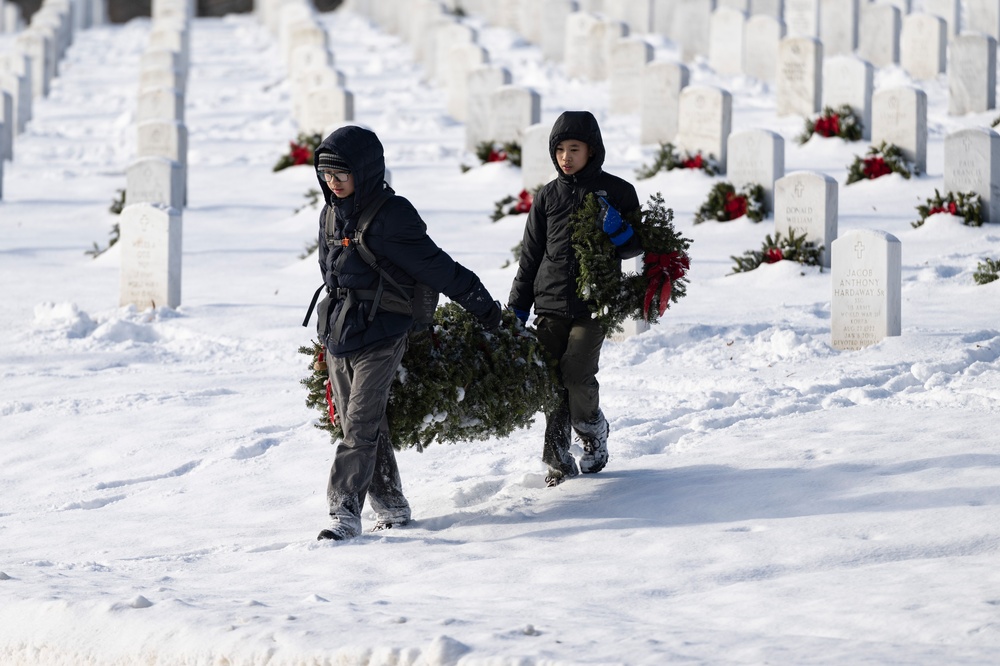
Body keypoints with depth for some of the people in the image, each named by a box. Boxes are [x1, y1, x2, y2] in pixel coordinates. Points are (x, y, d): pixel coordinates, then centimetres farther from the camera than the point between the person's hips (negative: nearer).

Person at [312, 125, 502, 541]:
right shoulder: (332, 215, 9)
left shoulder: (390, 217, -14)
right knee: (358, 425, 10)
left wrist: (481, 304, -5)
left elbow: (437, 267, -11)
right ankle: (390, 503, 21)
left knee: (361, 425, -13)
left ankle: (345, 513, -16)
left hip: (379, 335, -8)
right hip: (338, 335, 8)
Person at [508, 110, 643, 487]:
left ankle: (594, 435, 11)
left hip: (593, 304, -3)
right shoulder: (548, 197, 11)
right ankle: (559, 458, 6)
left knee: (577, 374, -17)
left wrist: (617, 230, -15)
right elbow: (530, 256, 14)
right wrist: (516, 309, 11)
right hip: (550, 305, 3)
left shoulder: (616, 192, 4)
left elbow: (638, 246, 8)